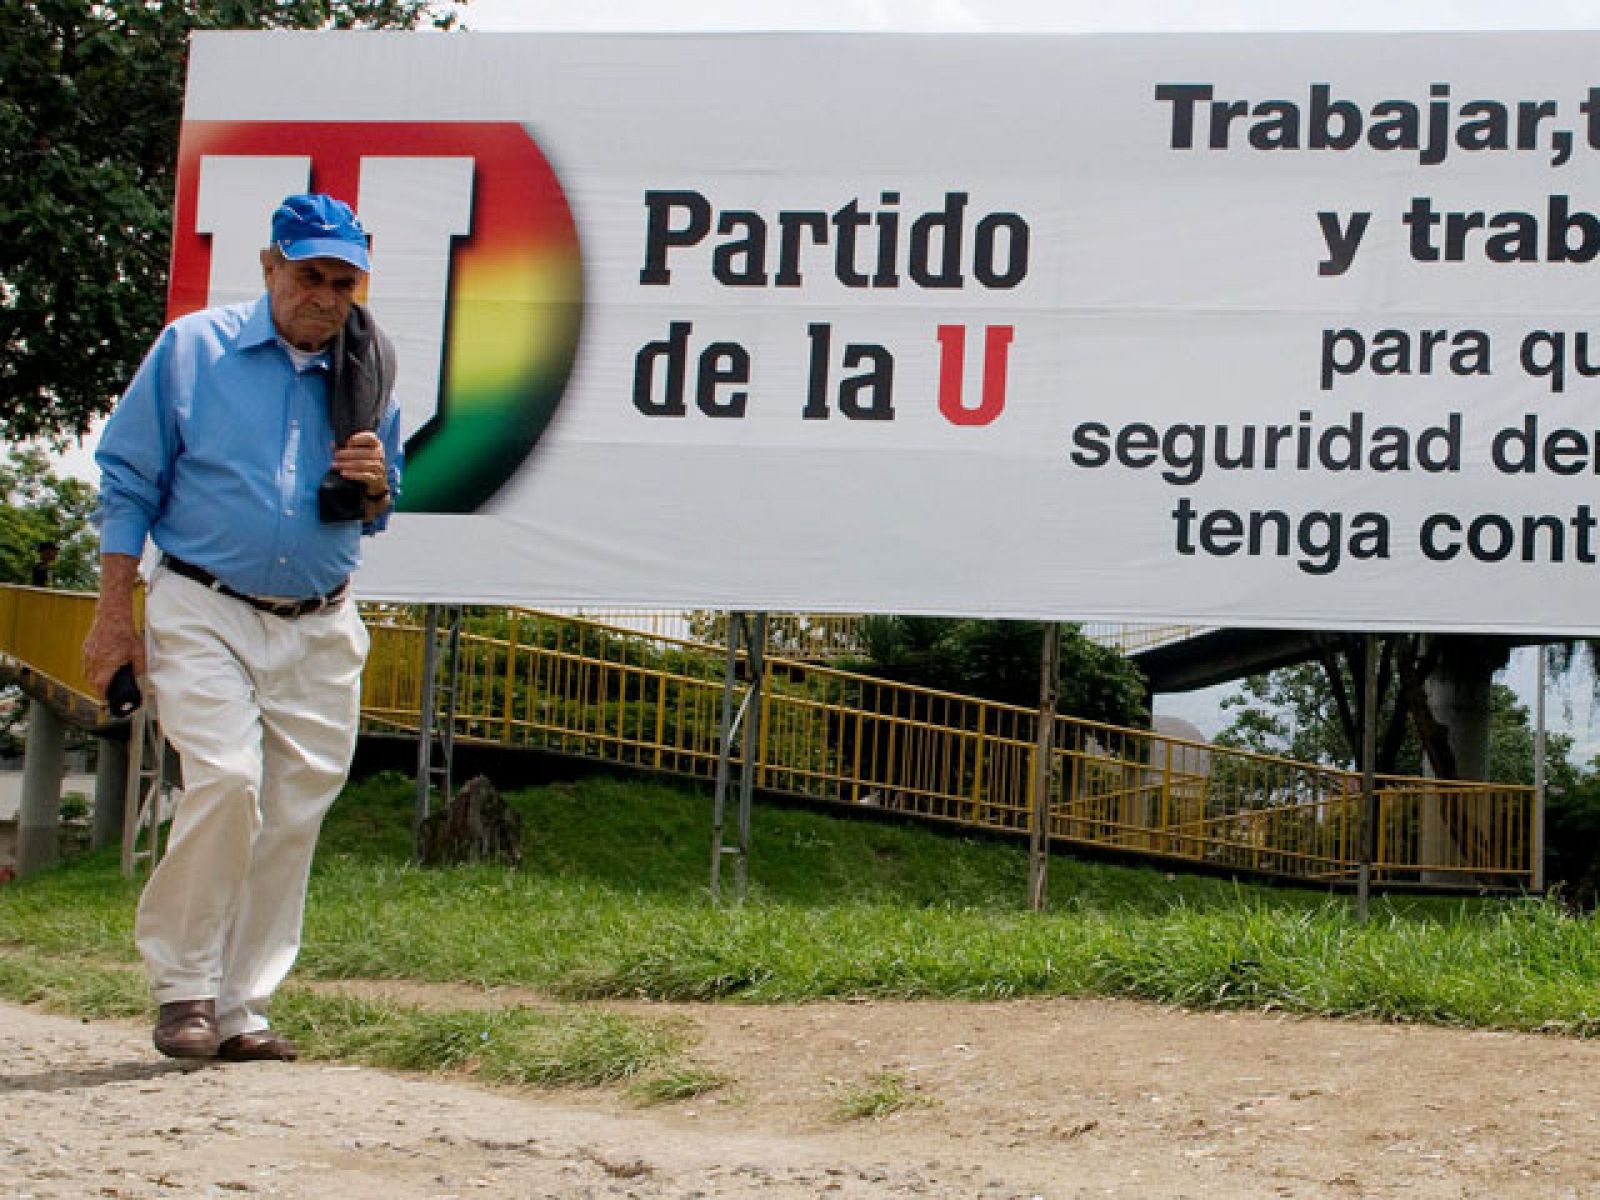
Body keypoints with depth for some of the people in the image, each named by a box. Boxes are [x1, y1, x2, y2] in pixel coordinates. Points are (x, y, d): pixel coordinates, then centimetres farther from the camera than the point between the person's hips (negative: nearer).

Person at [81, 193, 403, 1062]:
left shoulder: (370, 376, 9)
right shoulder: (191, 349, 1)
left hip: (319, 630, 4)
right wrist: (114, 614, -3)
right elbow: (127, 481, 2)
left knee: (295, 812, 0)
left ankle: (241, 1007, 10)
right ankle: (182, 984, -3)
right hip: (204, 614, -3)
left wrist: (374, 483, -6)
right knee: (226, 781, -19)